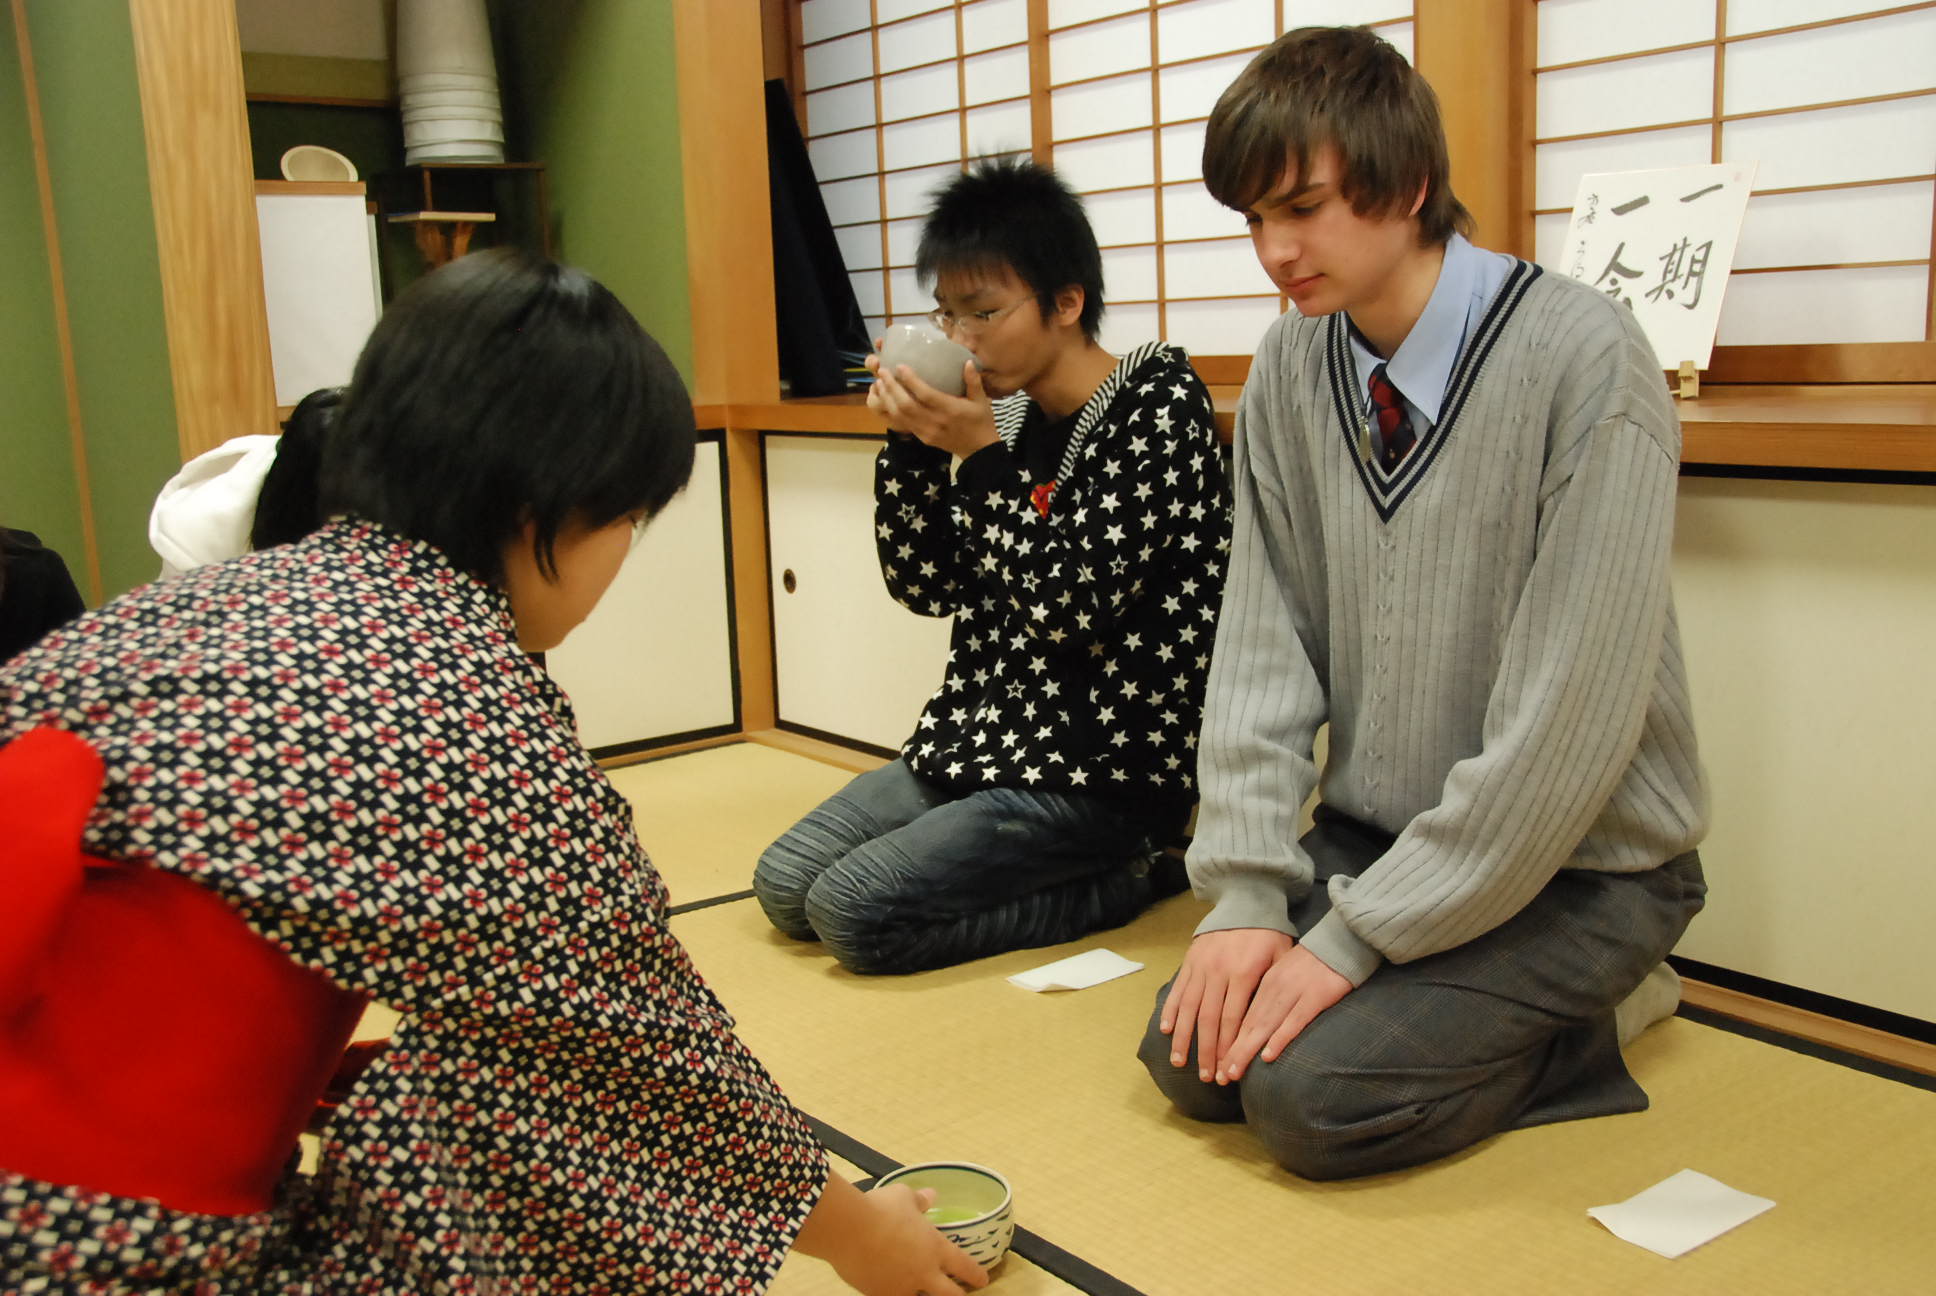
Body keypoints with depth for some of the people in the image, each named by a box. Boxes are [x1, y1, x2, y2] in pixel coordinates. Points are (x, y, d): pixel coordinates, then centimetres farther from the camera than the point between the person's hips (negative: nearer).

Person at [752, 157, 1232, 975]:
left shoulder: (1157, 407, -13)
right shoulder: (1014, 416, 7)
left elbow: (1071, 610, -21)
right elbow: (925, 587, 6)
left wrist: (979, 453, -20)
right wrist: (911, 442, -5)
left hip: (1098, 773, -8)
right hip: (981, 740, 8)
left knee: (851, 911, -16)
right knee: (783, 883, 4)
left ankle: (1121, 882, -1)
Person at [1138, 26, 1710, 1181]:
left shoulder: (1581, 361, -21)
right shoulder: (1290, 371, -2)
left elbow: (1567, 716, -23)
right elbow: (1263, 649, -2)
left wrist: (1355, 937, -20)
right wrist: (1247, 896, -10)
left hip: (1575, 863, -6)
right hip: (1369, 834, 6)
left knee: (1312, 1093, -21)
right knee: (1194, 1056, -7)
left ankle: (1579, 1021, 4)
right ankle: (1493, 1008, 12)